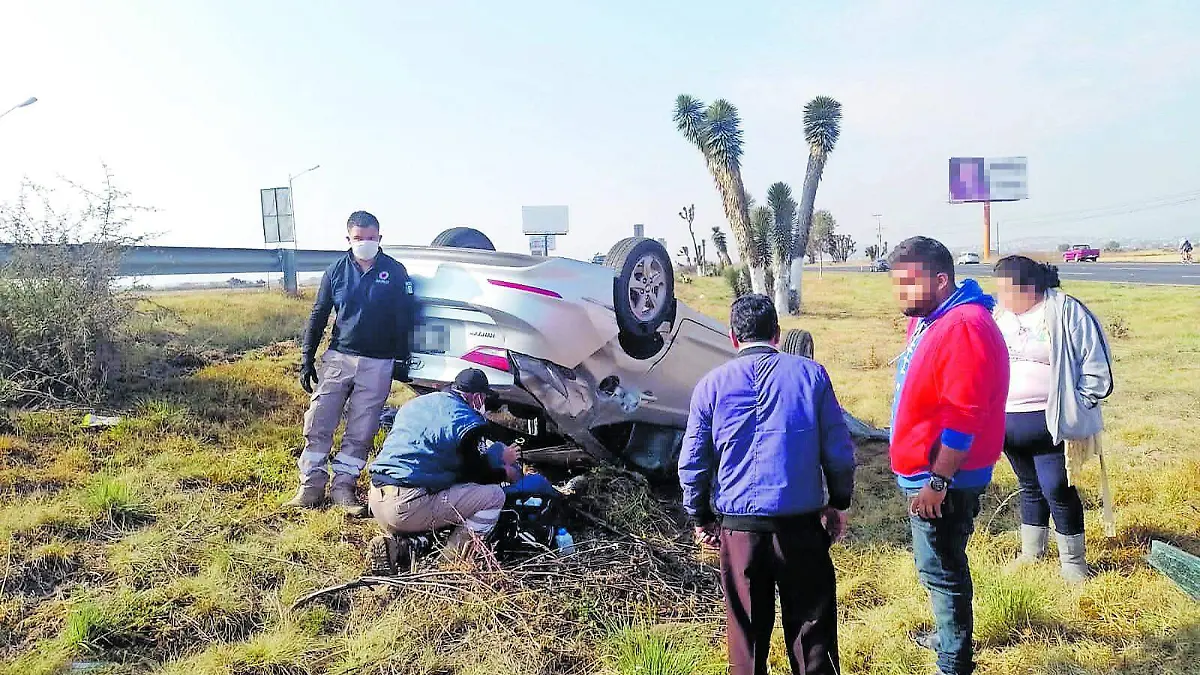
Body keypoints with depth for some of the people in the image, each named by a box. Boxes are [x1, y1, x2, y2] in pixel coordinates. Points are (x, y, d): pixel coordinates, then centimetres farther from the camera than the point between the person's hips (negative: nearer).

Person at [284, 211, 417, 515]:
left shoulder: (395, 272, 0)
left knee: (360, 432, 2)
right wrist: (307, 359, 5)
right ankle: (312, 484, 9)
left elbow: (405, 318, 2)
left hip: (378, 364, -2)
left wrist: (401, 360, -1)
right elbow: (318, 315, 9)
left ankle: (343, 485, 13)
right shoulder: (337, 271, 5)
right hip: (338, 357, 2)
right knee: (318, 424, -2)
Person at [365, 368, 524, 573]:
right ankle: (453, 556, -3)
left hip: (376, 500, 8)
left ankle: (395, 542, 9)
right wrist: (506, 472, 22)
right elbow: (475, 474, 2)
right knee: (494, 495, -2)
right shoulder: (466, 420, -7)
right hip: (410, 507, -8)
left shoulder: (413, 404, 18)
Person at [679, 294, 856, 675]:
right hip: (801, 523, 0)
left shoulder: (711, 385, 0)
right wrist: (839, 503, 14)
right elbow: (839, 450, 0)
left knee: (747, 629, 13)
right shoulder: (811, 374, -1)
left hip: (739, 527, 1)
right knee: (811, 624, 13)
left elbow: (692, 462, 2)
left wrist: (700, 518, 13)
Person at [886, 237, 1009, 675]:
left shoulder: (964, 327, -23)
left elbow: (963, 417, -27)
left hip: (943, 479, -10)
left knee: (941, 569, 2)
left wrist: (938, 481, -23)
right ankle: (949, 636, 41)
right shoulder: (928, 320, 10)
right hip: (924, 473, 10)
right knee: (941, 565, 23)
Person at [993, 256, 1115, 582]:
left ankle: (1073, 563, 14)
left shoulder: (1065, 312, -11)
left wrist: (1073, 409, -10)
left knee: (1057, 489, -2)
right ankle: (1031, 553, 31)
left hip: (1048, 422, -6)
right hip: (1007, 420, 6)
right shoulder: (1001, 314, 7)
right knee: (1029, 487, 18)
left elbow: (1096, 365, -9)